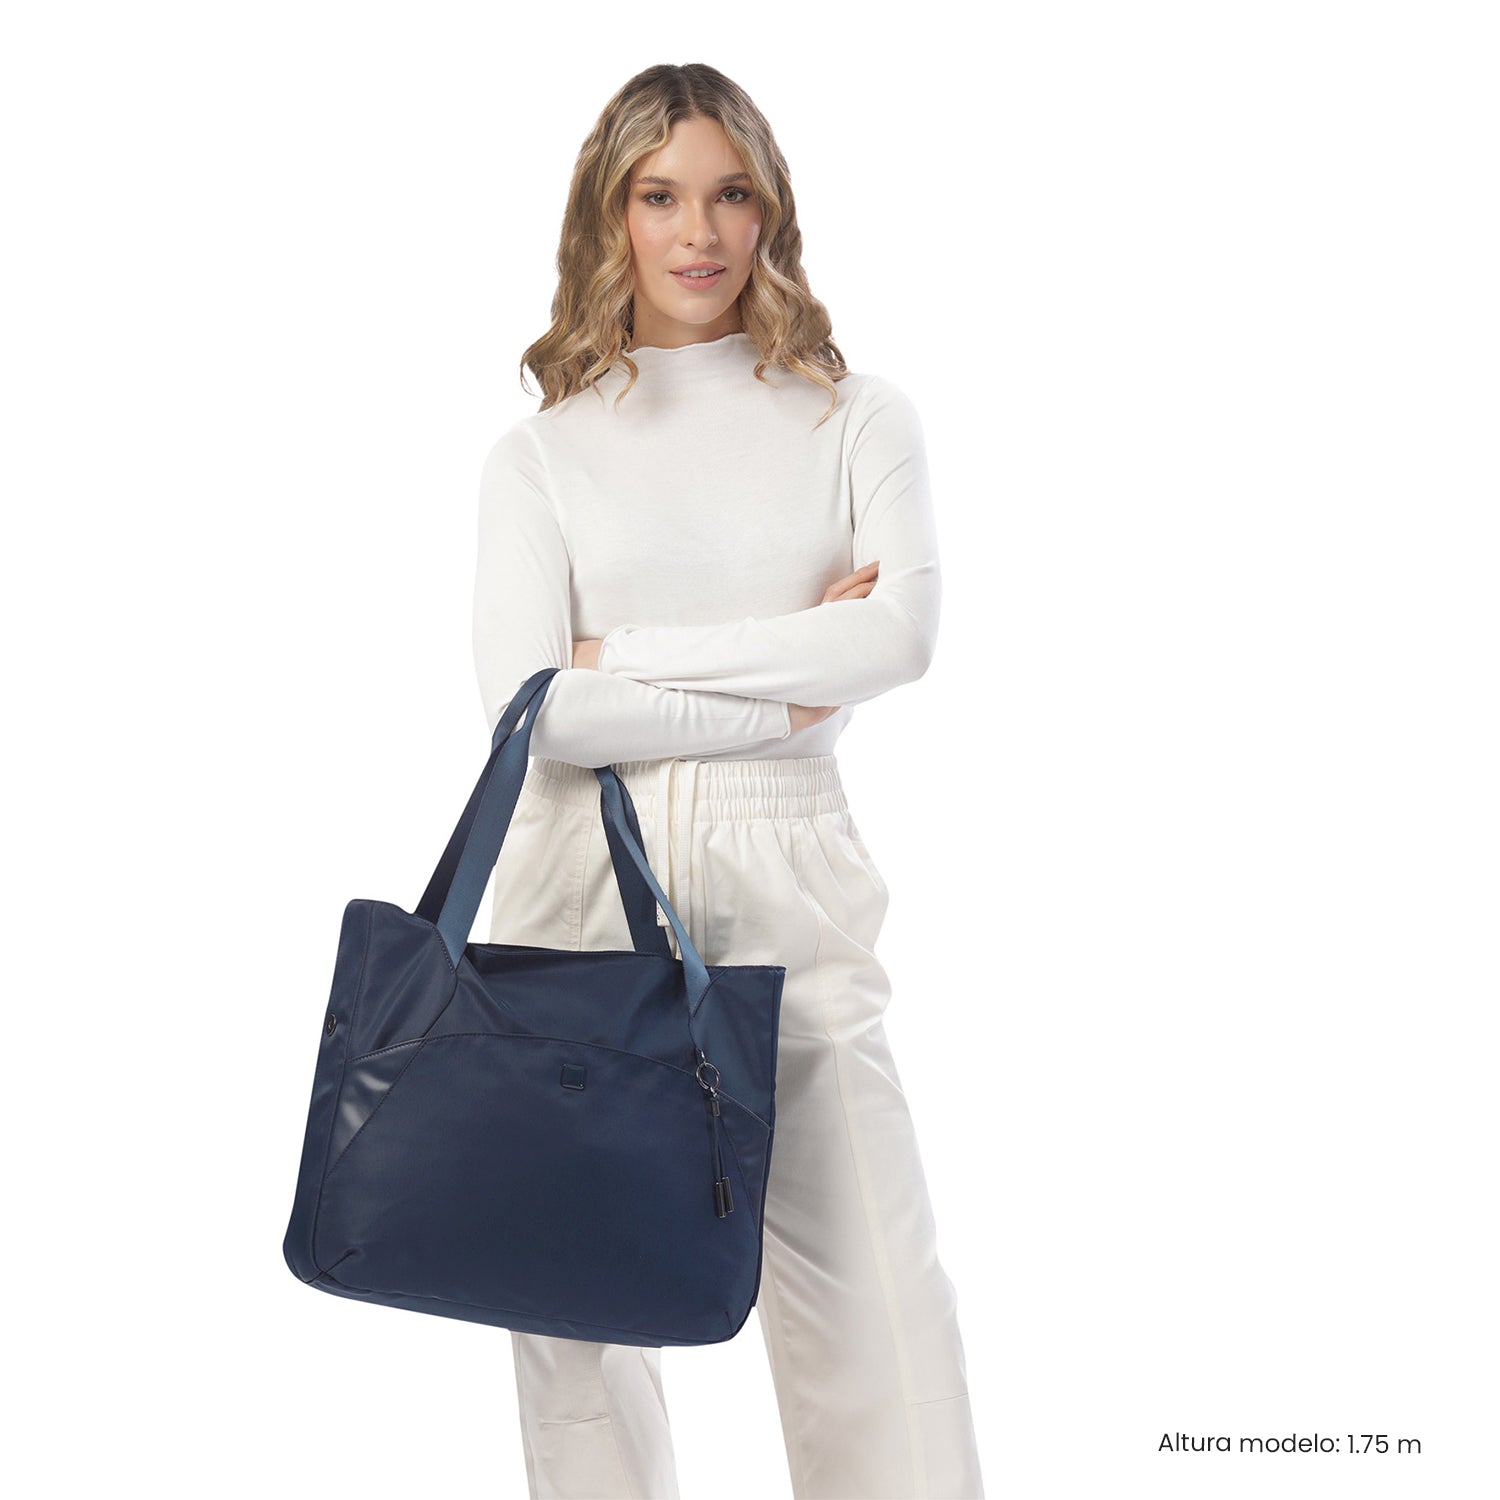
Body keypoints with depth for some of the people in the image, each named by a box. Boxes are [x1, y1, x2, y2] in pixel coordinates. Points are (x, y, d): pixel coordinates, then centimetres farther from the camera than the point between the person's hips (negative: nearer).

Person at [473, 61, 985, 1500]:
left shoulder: (857, 418, 10)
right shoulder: (539, 452, 9)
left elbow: (903, 632, -8)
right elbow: (532, 709, -4)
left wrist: (631, 653, -7)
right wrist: (784, 695, -6)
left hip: (787, 889, 0)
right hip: (581, 892, 1)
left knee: (881, 1302, -5)